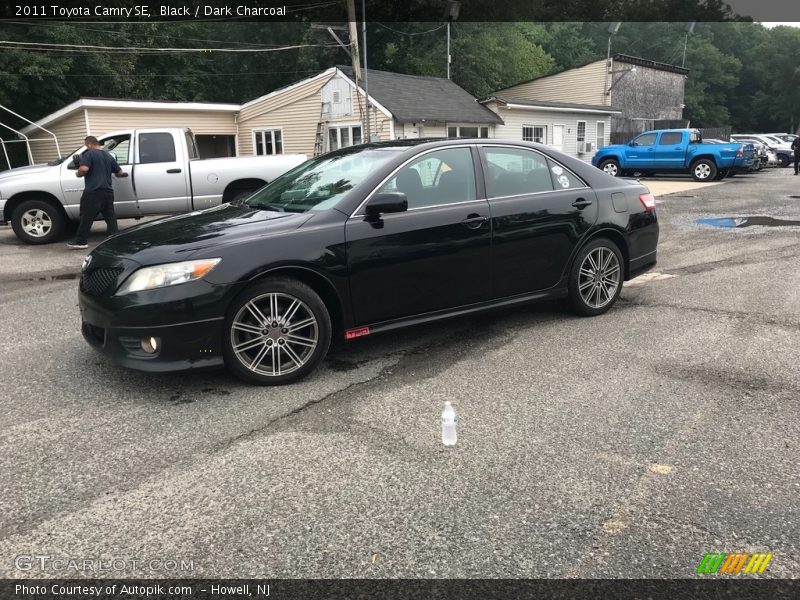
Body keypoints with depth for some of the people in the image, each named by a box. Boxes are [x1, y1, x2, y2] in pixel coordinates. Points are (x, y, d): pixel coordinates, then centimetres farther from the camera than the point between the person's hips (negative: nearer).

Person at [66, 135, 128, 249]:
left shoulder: (89, 154, -5)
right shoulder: (109, 156, 15)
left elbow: (84, 168, -20)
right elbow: (119, 173, 19)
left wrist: (78, 174, 1)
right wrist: (124, 174, 41)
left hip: (93, 192, -6)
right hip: (108, 192, 6)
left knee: (87, 217, 0)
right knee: (110, 217, 8)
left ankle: (81, 241, 5)